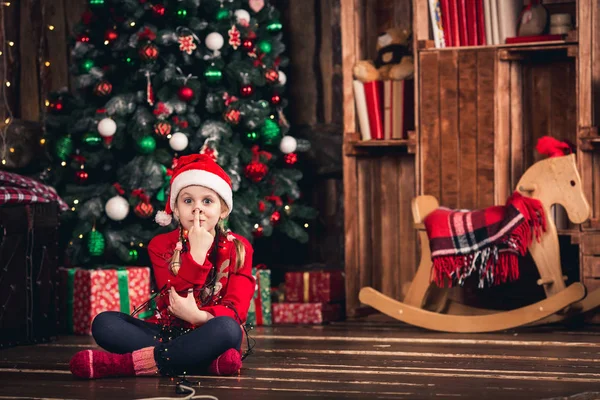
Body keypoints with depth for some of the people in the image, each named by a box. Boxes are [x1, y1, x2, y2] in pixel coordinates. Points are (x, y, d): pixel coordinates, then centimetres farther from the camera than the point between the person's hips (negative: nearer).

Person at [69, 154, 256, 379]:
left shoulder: (238, 248, 0)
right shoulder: (161, 245, 3)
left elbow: (236, 310, -10)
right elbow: (174, 301, -12)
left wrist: (197, 315, -28)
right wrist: (197, 253, -20)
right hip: (167, 333, 2)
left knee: (227, 328, -38)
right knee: (103, 322, -22)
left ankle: (128, 363, -35)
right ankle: (207, 360, -32)